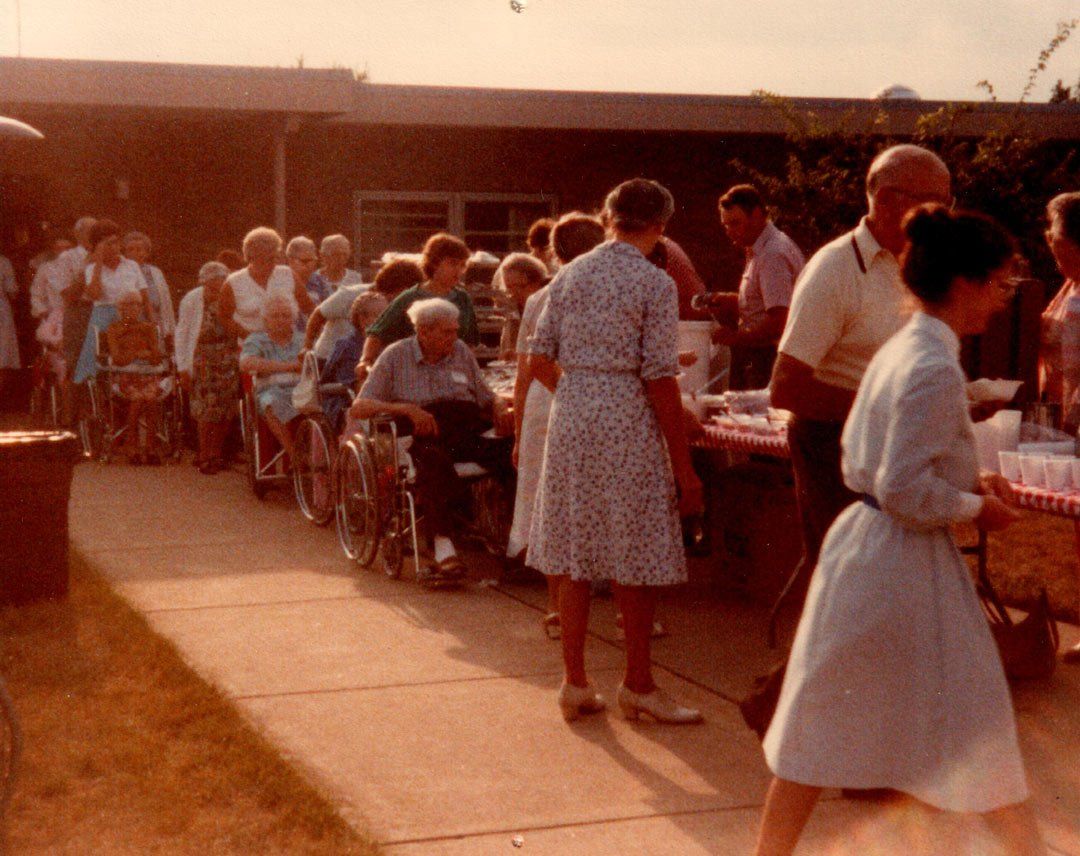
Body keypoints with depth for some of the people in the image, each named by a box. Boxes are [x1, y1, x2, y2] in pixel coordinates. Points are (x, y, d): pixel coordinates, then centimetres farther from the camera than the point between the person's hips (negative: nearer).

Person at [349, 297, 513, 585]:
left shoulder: (462, 352, 23)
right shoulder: (396, 356, 11)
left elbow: (486, 397, 25)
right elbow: (359, 408, 4)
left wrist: (500, 409, 0)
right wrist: (406, 409, -11)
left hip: (468, 429, 3)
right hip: (421, 434, -3)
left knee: (508, 451, -30)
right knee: (433, 460, -40)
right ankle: (444, 549, -52)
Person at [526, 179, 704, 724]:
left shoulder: (570, 275, 8)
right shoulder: (654, 284, -7)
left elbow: (539, 361, 8)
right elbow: (660, 379, -12)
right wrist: (683, 467, -8)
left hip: (570, 417, 5)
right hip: (628, 422, -5)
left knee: (573, 555, 10)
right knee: (638, 559, 4)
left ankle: (575, 682, 16)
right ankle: (638, 686, 12)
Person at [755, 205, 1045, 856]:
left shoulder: (898, 351, 9)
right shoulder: (935, 368, -20)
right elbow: (905, 491, -24)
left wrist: (968, 482, 11)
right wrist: (976, 507, -8)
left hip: (863, 547, 9)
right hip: (904, 562, -9)